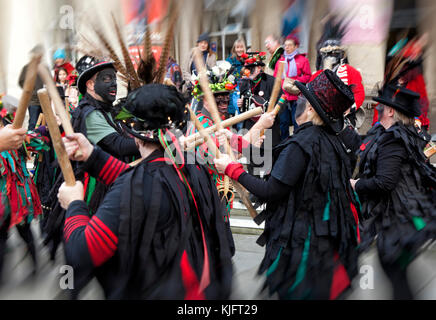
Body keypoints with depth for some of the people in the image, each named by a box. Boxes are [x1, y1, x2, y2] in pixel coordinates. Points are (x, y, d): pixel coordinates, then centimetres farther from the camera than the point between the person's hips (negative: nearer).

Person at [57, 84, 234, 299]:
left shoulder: (132, 187, -28)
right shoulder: (197, 172, -7)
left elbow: (82, 255, -25)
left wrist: (74, 205, -8)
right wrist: (93, 155, 7)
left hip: (150, 293, -6)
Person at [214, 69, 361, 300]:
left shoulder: (301, 143, -20)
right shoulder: (331, 141, 6)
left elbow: (271, 192, -20)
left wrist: (232, 169, -10)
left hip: (299, 242, -8)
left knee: (294, 292, 4)